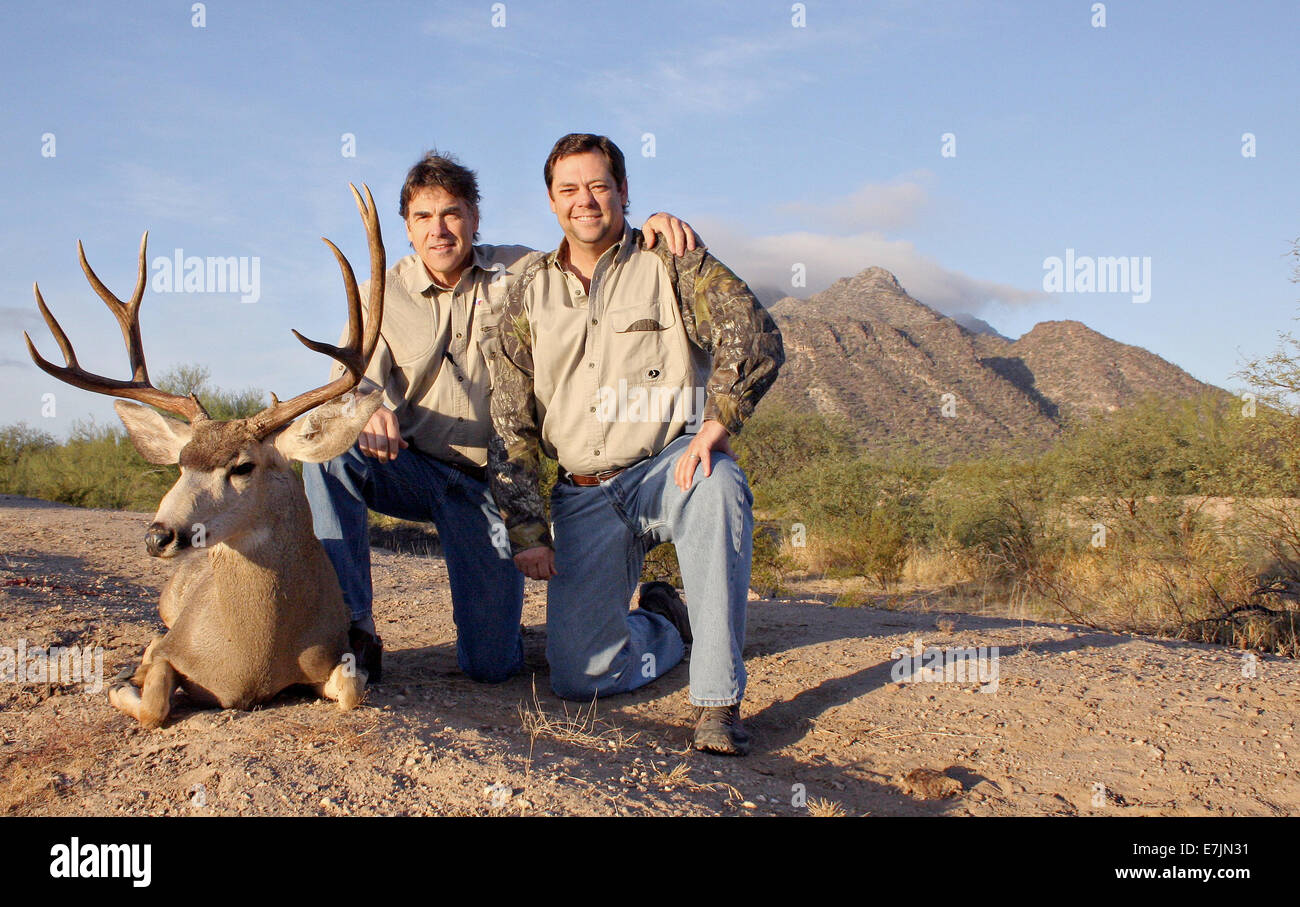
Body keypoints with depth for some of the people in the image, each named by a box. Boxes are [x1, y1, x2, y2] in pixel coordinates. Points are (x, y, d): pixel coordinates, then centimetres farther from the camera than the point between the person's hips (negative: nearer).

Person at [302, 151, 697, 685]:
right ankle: (352, 628, -24)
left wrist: (657, 227, -22)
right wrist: (369, 411, -36)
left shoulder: (522, 272, 0)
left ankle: (494, 602, 30)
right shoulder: (383, 296, 0)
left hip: (490, 484, -1)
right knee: (329, 447, -33)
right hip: (412, 469, 1)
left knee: (491, 665, -8)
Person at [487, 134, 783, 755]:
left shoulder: (671, 263, 1)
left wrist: (712, 428, -29)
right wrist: (527, 530, 1)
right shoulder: (531, 295, 11)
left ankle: (718, 701, -31)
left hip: (670, 468, -3)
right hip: (584, 495, 3)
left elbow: (755, 337, -14)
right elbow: (511, 424, 10)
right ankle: (667, 625, 27)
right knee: (578, 677, -7)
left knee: (719, 488, -40)